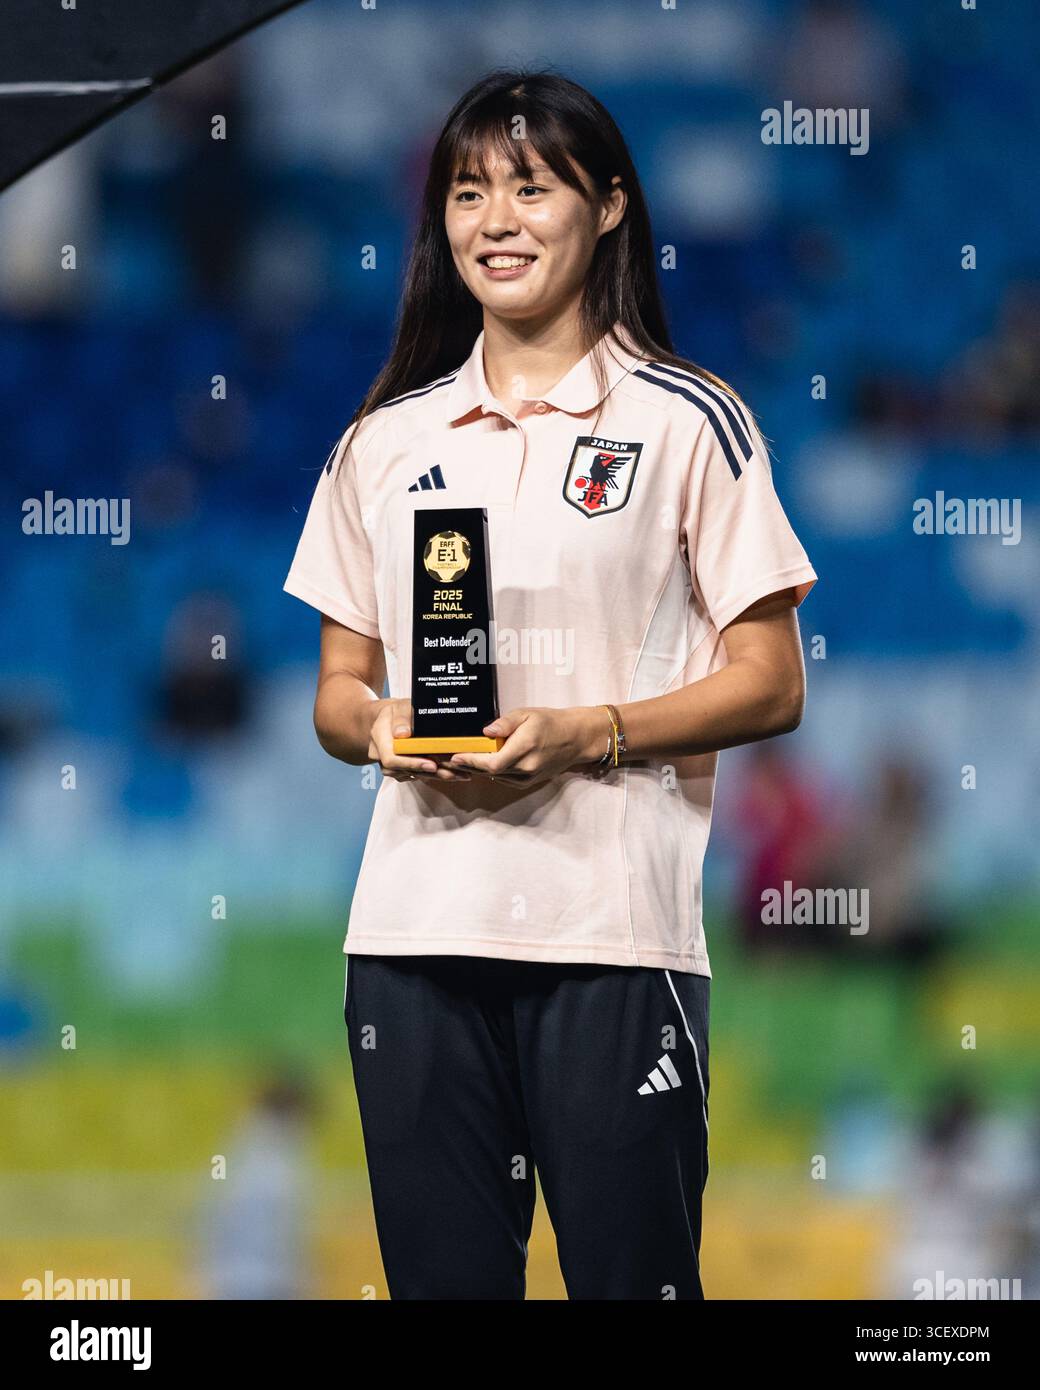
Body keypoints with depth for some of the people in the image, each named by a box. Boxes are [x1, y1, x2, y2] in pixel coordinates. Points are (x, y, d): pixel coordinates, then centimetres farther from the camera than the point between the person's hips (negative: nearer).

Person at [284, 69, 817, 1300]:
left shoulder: (686, 424, 3)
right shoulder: (384, 443, 14)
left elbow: (769, 685, 0)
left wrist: (586, 734, -14)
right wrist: (380, 726, -6)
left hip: (611, 932, -4)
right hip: (414, 930, 4)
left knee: (630, 1273, -5)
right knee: (441, 1275, 6)